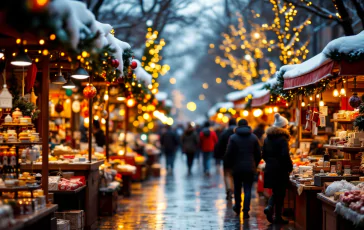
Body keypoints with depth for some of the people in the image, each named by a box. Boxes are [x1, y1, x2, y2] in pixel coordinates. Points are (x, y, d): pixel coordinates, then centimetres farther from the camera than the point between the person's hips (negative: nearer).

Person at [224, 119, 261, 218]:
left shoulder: (233, 137, -4)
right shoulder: (254, 137, 3)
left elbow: (228, 154, -5)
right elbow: (258, 154, 4)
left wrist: (229, 165, 9)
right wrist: (255, 165, 15)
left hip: (237, 167, -1)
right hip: (250, 168, 1)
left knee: (237, 188, 16)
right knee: (248, 189, 1)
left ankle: (237, 207, 28)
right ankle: (246, 211, -7)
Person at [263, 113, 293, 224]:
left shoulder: (267, 138, 8)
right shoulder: (282, 138, -13)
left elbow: (264, 154, 12)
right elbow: (285, 155, -18)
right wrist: (290, 167, -6)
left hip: (270, 169, 6)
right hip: (280, 169, -6)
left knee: (275, 191, 17)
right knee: (280, 193, 4)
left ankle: (269, 207, -7)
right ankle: (278, 217, 8)